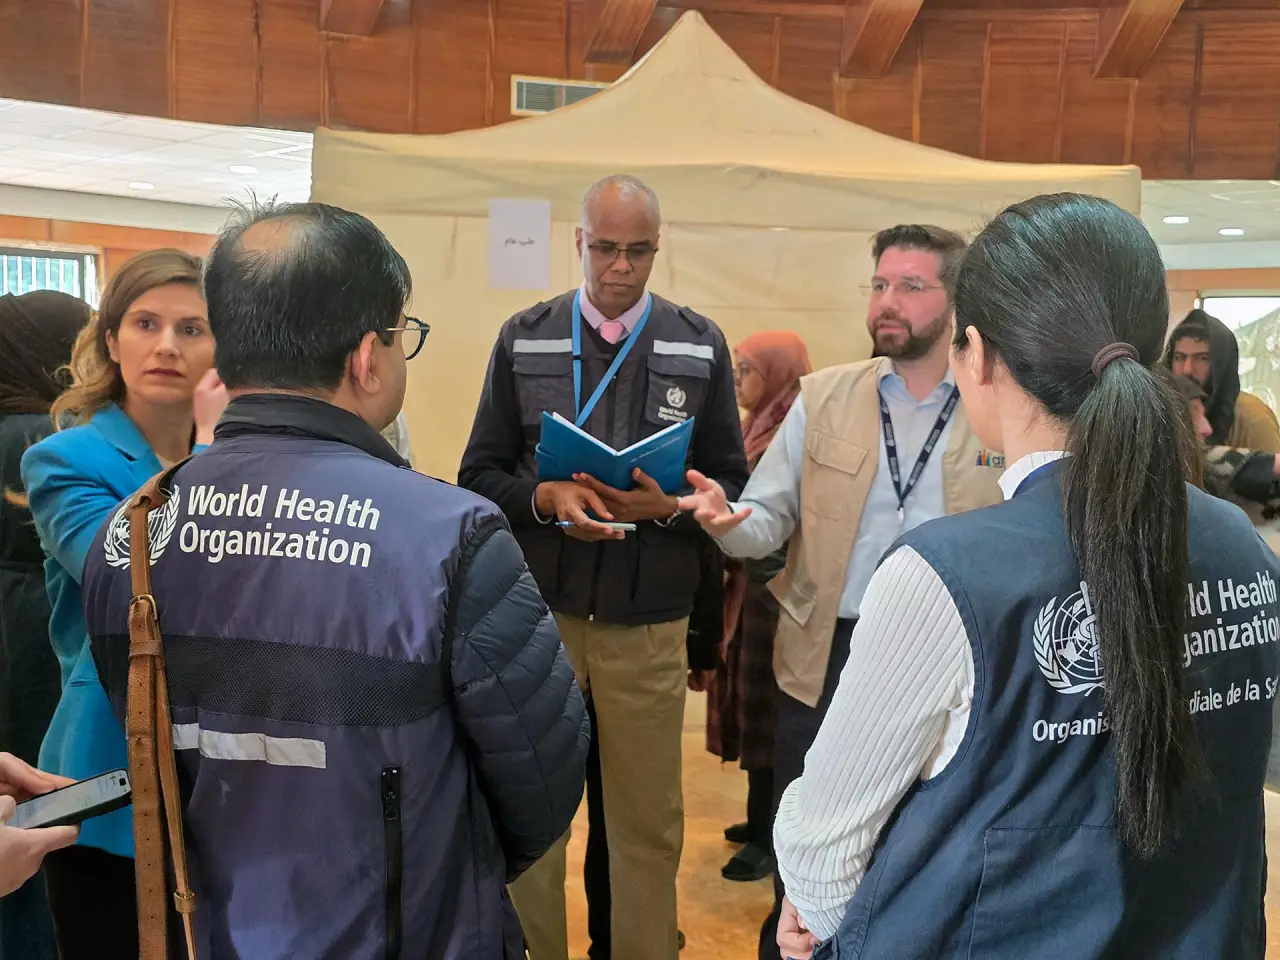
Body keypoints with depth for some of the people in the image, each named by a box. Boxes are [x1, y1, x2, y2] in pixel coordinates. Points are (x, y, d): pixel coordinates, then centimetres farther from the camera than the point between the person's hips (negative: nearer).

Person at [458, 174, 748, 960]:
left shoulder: (701, 346, 3)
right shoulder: (523, 338, 3)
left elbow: (733, 485, 4)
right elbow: (480, 475, 3)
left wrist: (671, 506, -16)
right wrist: (544, 497, -16)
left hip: (649, 624, 0)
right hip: (534, 612, 1)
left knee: (649, 822, 11)